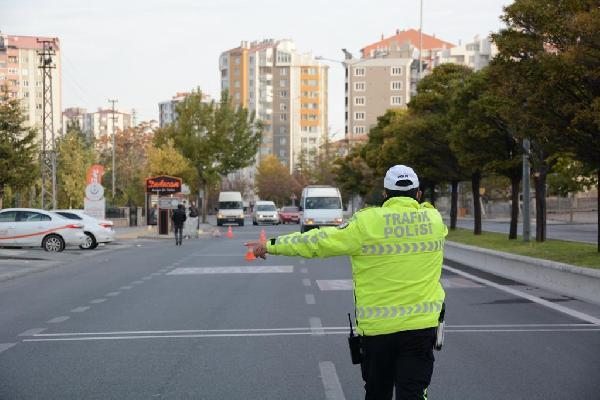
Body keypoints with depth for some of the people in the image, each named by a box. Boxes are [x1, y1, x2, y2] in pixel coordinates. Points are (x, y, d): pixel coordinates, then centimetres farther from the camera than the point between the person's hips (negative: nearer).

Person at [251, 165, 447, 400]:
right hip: (421, 325, 1)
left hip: (377, 326, -1)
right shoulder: (434, 219, 2)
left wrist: (272, 245, 7)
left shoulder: (366, 223, -7)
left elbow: (316, 242, -3)